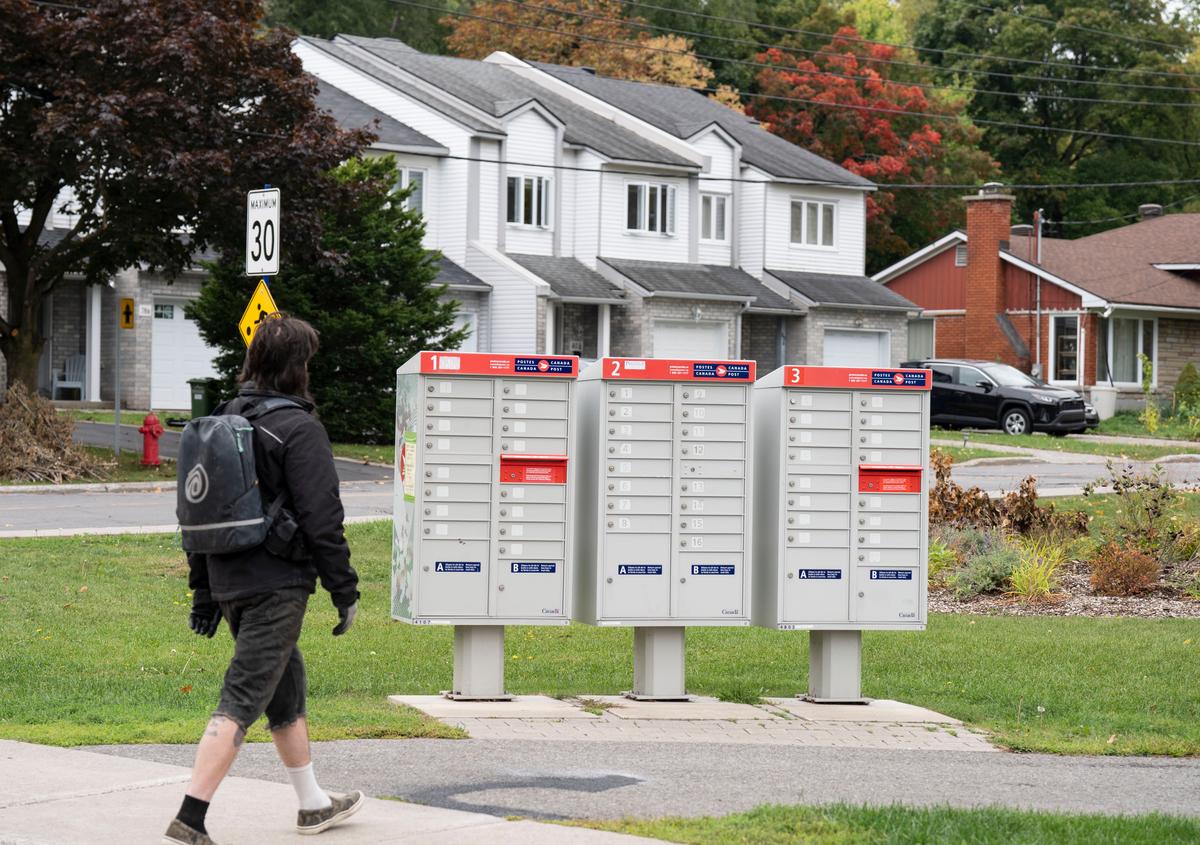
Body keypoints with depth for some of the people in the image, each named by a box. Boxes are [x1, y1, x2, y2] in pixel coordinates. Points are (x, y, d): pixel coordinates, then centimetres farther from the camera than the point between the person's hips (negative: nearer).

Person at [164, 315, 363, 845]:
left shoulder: (221, 421, 11)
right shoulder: (299, 428, -13)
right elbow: (322, 519, -15)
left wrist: (203, 590, 22)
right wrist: (345, 591, -7)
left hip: (229, 582, 8)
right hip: (277, 584, -8)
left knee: (288, 688, 22)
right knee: (242, 700, -9)